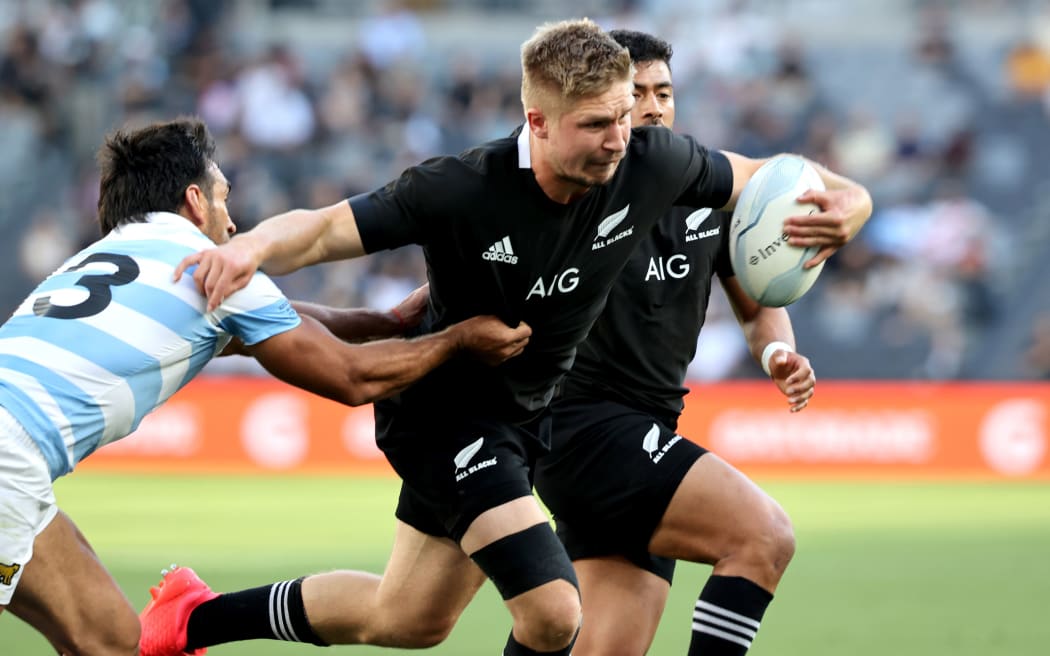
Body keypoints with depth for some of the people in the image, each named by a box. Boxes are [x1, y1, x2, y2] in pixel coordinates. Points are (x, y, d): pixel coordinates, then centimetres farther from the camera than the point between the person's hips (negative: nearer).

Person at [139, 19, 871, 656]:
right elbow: (323, 230, -28)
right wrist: (254, 246, -50)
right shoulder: (462, 191, -30)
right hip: (446, 411, -7)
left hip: (524, 415, 7)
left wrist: (823, 206, -21)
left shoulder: (651, 164, -17)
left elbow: (754, 177, 1)